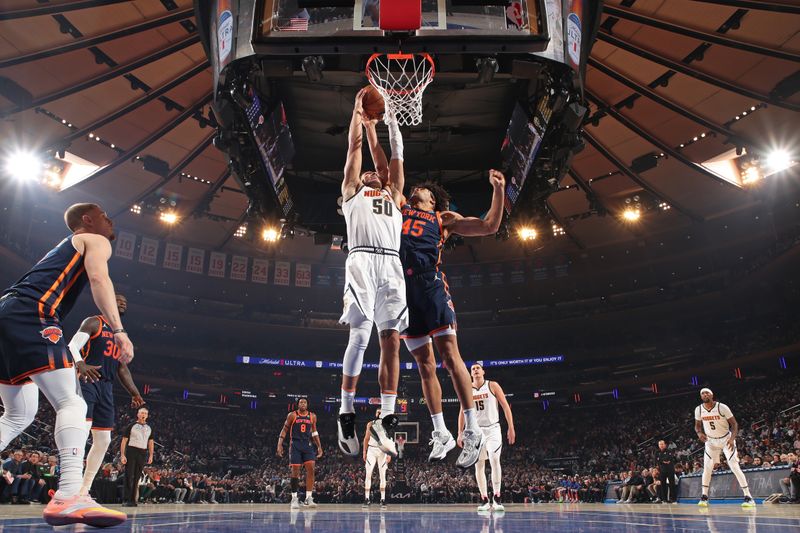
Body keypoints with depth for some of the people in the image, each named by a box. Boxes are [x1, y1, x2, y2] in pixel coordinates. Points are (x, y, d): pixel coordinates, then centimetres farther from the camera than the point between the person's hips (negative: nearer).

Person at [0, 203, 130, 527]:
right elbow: (98, 277, -11)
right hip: (30, 316, -9)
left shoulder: (62, 249, 36)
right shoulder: (96, 240, 10)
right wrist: (119, 331, -20)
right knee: (72, 403, -16)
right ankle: (69, 496, -31)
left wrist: (69, 362, 35)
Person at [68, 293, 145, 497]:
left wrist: (134, 393, 16)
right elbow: (73, 346, -12)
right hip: (87, 382, -8)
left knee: (103, 440, 5)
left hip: (106, 388, 8)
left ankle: (84, 490, 13)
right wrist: (81, 365, -33)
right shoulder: (94, 323, 2)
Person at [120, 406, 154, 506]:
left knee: (137, 477, 6)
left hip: (142, 453, 4)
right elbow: (124, 441, -2)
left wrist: (151, 455, 8)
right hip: (131, 451, -4)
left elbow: (151, 442, 17)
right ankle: (126, 500, -5)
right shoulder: (132, 426, 2)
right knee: (129, 477, -7)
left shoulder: (149, 428, 15)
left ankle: (132, 500, 10)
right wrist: (122, 455, -10)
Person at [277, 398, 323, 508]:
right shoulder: (292, 415, -1)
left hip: (307, 445, 3)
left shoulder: (312, 416, 8)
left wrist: (319, 447, 13)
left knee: (310, 469, -10)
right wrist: (280, 444, -7)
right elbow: (284, 430, 3)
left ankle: (308, 498, -6)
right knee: (295, 471, -3)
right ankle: (294, 498, 8)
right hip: (295, 445, -2)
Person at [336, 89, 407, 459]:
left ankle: (385, 420, -1)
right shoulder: (352, 190, 26)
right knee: (360, 335, -16)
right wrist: (358, 110, 36)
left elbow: (397, 155, 35)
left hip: (391, 265, 4)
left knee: (391, 340, -4)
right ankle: (346, 414, -5)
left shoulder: (393, 195, 34)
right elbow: (355, 146, 27)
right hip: (362, 260, -3)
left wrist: (391, 118, 42)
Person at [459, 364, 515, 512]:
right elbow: (462, 412, 12)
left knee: (494, 460, -21)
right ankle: (484, 500, 10)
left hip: (492, 429, -3)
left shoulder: (493, 386, -2)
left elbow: (506, 406, -3)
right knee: (479, 465, 2)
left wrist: (511, 428, -9)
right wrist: (460, 433, 7)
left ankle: (497, 498, -16)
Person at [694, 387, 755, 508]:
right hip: (710, 441, 3)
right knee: (707, 468, -4)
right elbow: (697, 425, 7)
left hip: (726, 439, -3)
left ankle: (748, 497, -4)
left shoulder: (722, 407, -19)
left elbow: (734, 424, -13)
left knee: (735, 467, -10)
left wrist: (732, 438, -28)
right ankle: (704, 497, 4)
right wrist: (699, 433, -16)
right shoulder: (699, 410, -9)